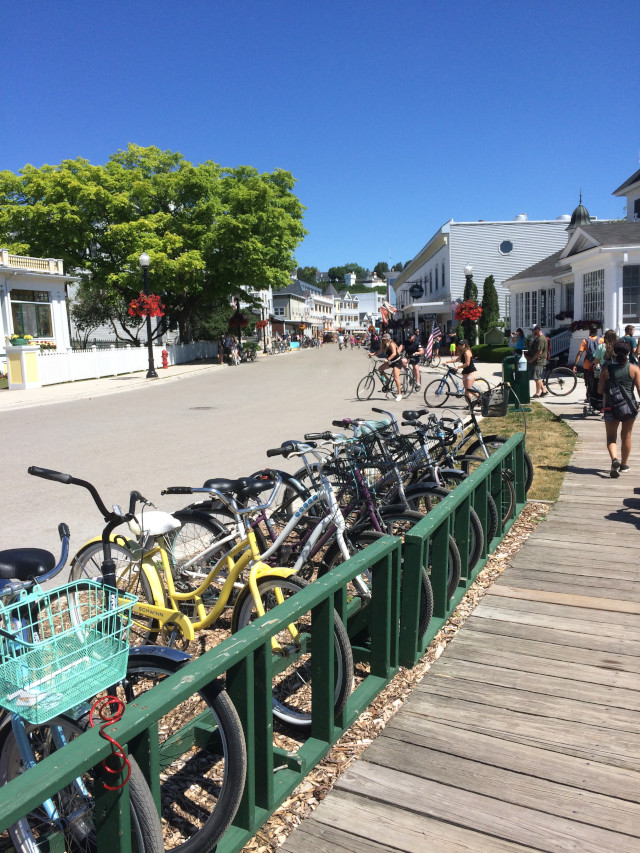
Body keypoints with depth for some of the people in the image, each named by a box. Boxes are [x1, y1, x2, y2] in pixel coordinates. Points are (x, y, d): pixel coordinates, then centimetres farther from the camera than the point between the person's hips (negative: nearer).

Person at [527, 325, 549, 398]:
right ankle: (543, 391, 20)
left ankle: (537, 394, -1)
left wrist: (532, 359, -16)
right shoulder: (538, 338, 17)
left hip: (538, 362, -11)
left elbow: (539, 352, -23)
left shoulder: (541, 339, -17)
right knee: (537, 378, 14)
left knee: (537, 378, -6)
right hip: (536, 362, 11)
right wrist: (530, 358, 16)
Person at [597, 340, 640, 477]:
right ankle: (624, 465, 27)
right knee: (626, 436, 15)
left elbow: (600, 390, -1)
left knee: (611, 437, 7)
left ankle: (614, 459, -19)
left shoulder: (607, 368, -2)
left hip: (611, 407, -1)